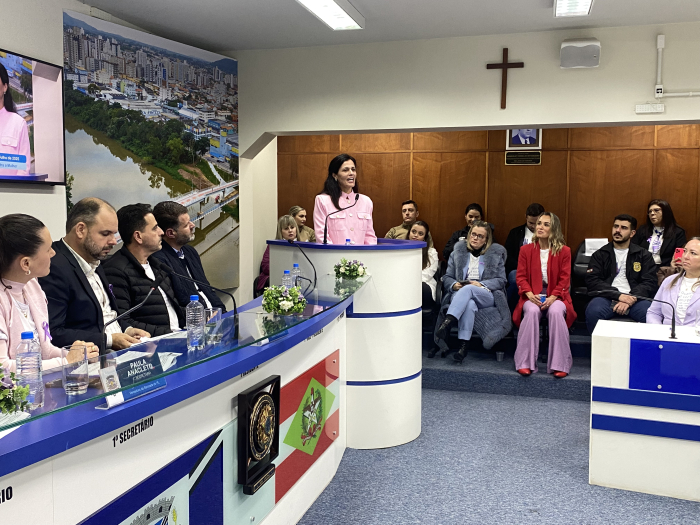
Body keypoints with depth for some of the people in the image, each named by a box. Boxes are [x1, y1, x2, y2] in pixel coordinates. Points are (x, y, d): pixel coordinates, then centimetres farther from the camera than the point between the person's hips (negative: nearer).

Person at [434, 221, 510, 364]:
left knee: (468, 289, -38)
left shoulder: (496, 254, 15)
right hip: (460, 295, 1)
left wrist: (481, 284, -10)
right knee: (469, 305, -39)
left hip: (487, 295, -1)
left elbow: (501, 280, 7)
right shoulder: (458, 252, 19)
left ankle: (447, 322, -54)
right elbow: (447, 277, 16)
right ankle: (464, 346, -46)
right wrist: (454, 285, -8)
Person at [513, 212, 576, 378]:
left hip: (555, 295, 0)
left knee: (556, 312, -34)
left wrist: (552, 297, -17)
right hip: (532, 295, 1)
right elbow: (521, 277, 4)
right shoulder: (526, 250, 9)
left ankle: (559, 364, -26)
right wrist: (530, 294, -14)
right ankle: (525, 363, -27)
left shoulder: (564, 251, 4)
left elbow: (564, 279, -1)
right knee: (532, 311, -33)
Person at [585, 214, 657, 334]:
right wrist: (619, 295, -13)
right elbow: (592, 281, 2)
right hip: (607, 298, 0)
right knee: (593, 311, -35)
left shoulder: (644, 255, 17)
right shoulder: (600, 255, 16)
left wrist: (630, 299, -15)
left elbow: (649, 283, 5)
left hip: (635, 299, 1)